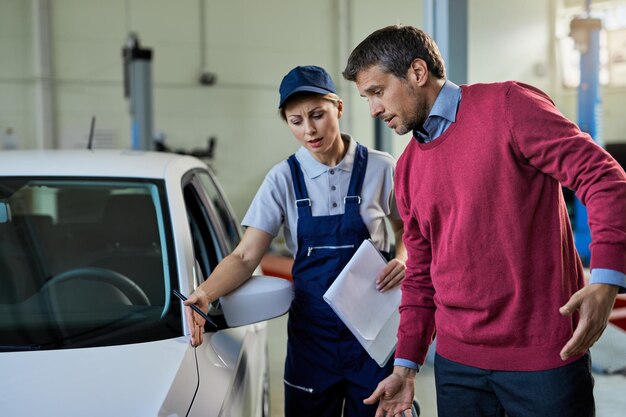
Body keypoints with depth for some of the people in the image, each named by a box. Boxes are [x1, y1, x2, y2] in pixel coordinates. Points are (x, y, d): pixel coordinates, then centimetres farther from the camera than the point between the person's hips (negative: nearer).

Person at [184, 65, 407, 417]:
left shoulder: (379, 168, -4)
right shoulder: (284, 179, -3)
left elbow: (406, 229, 11)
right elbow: (245, 256, -7)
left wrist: (403, 258, -11)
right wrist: (204, 294, -25)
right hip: (313, 330, 1)